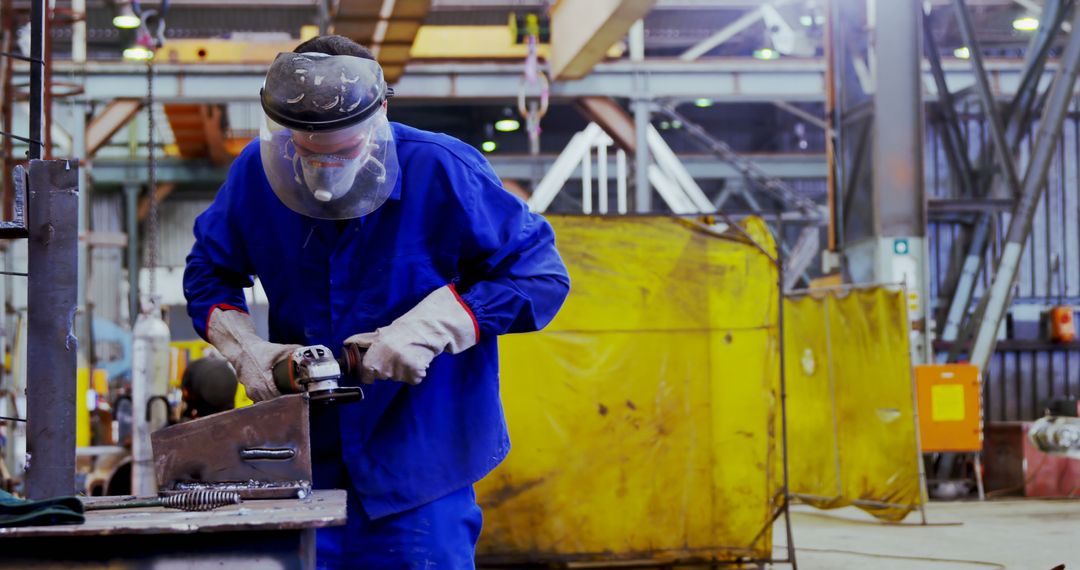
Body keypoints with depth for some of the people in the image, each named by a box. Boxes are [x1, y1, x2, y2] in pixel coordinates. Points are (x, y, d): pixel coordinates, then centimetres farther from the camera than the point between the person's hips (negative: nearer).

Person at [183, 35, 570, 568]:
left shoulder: (442, 173, -17)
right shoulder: (256, 172, -5)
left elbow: (541, 275, -13)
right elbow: (207, 272, 12)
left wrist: (424, 330, -21)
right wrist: (244, 348, -7)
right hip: (305, 461, 3)